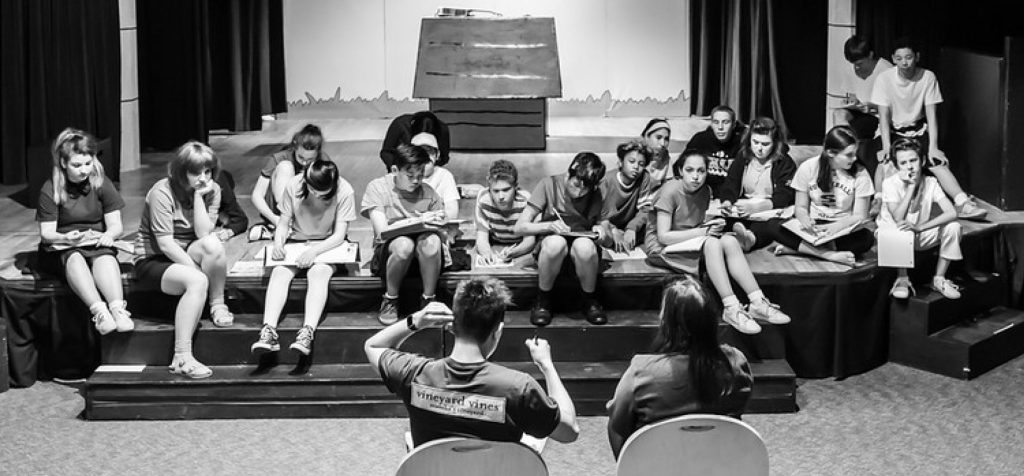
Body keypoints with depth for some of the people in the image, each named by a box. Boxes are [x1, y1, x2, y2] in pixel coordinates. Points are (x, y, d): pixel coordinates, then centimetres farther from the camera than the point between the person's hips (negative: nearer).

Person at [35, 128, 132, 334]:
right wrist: (66, 238, -29)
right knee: (74, 258, -37)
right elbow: (46, 233, -7)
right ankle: (99, 310, -55)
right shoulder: (50, 190, -5)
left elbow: (116, 225, 0)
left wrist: (109, 235, -24)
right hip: (60, 250, -1)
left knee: (106, 256, -35)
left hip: (97, 245, 1)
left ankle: (117, 309, -55)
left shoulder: (102, 184, 1)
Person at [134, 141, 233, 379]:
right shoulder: (162, 192, -17)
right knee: (197, 281, -35)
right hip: (154, 259, -4)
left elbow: (203, 233, -14)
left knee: (212, 244, -31)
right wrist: (197, 270, -26)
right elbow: (165, 244, -22)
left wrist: (199, 196, -20)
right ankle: (182, 358, -36)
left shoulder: (211, 190, -2)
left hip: (187, 255, 4)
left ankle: (217, 305, -11)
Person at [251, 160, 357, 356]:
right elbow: (284, 223, -1)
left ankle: (307, 332, -46)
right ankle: (269, 330, -39)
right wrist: (279, 242, -23)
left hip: (328, 245, -2)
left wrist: (314, 251, -34)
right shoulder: (294, 186, -10)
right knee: (280, 272, -26)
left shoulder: (344, 192, -17)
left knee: (318, 272, -34)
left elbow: (339, 235, -19)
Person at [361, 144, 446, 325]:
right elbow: (382, 230, -13)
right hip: (388, 252, -1)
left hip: (425, 256, 1)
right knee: (404, 244, -37)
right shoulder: (377, 187, -2)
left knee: (431, 240, -34)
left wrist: (437, 224, -20)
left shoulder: (428, 192, 4)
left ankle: (428, 300, -16)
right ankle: (390, 301, -12)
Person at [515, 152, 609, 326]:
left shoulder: (596, 194, 0)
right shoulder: (549, 185, -7)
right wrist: (549, 226, -26)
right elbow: (520, 227, -8)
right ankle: (542, 300, -13)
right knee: (555, 243, -39)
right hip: (551, 248, -1)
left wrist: (600, 229, -9)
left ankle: (590, 300, -9)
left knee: (584, 246, -37)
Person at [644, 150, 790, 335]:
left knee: (730, 241, -19)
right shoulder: (670, 192, -18)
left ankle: (757, 302, -23)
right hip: (661, 247, -7)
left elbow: (698, 225, 9)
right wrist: (702, 231, -24)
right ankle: (731, 309, -33)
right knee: (711, 244, -30)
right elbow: (663, 236, -22)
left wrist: (712, 226, -15)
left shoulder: (704, 191, 3)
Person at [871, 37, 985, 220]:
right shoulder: (884, 79, -14)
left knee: (938, 162, -19)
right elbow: (884, 115, -14)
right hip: (892, 131, -1)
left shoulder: (928, 77, -12)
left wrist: (933, 147, -18)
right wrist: (886, 147, -24)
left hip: (918, 130, 1)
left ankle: (963, 204, -23)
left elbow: (931, 114, -11)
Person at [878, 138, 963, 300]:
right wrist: (911, 186, -29)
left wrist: (919, 227, -36)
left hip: (920, 237, 4)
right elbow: (898, 219, -30)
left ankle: (938, 280, -6)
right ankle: (902, 279, -17)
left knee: (953, 227, -19)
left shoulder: (930, 182, -10)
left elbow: (952, 213, -22)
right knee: (899, 230, -37)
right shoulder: (890, 183, -18)